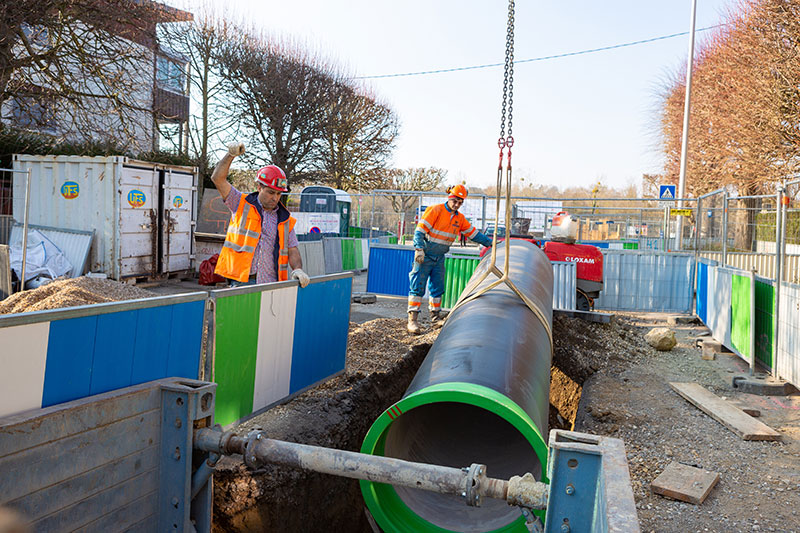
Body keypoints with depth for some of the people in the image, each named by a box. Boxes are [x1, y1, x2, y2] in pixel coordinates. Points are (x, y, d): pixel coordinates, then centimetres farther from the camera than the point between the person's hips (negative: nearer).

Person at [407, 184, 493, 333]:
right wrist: (419, 249, -25)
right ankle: (413, 320, -11)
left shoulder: (460, 218, 10)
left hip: (439, 258, 6)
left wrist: (490, 242, 19)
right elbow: (420, 230, -15)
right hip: (425, 256, -6)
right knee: (418, 287, -9)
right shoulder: (435, 210, -11)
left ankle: (435, 317, 21)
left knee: (438, 288, 9)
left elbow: (473, 233, 20)